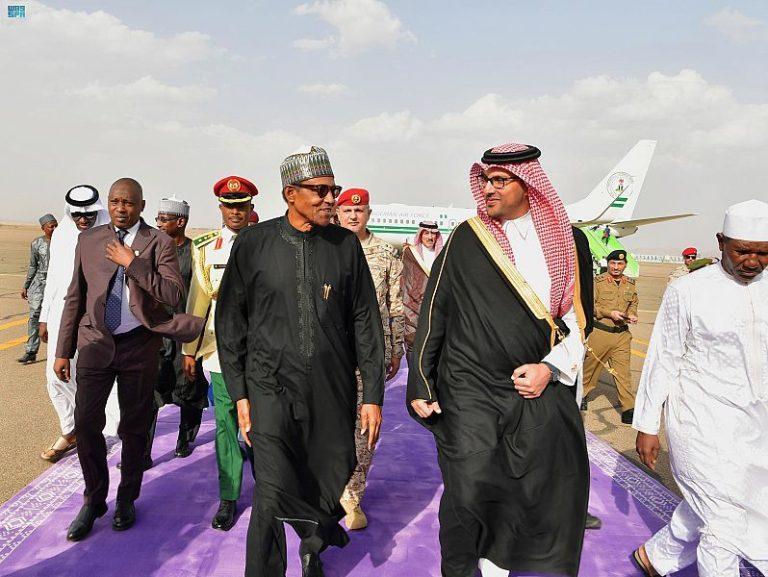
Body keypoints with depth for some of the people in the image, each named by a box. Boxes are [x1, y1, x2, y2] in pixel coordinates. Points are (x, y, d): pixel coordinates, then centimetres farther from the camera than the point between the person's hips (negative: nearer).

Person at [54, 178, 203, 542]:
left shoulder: (159, 243, -4)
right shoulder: (89, 240, 6)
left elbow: (174, 296, -15)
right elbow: (75, 297, 9)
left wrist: (132, 263, -21)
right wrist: (63, 350, 8)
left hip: (139, 346, -2)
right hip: (96, 343, 2)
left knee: (134, 427, 8)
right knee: (86, 423, -1)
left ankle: (127, 499, 28)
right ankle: (94, 500, 21)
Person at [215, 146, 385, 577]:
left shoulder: (346, 244, 2)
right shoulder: (254, 243, -1)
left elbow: (366, 322, 4)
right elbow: (230, 322, 4)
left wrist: (373, 395, 2)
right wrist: (240, 394, 1)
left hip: (333, 390, 2)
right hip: (271, 386, -1)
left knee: (330, 481, 14)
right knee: (273, 495, -7)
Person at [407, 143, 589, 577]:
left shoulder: (563, 240, 6)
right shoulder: (467, 238, 0)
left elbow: (576, 318, 9)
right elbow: (434, 313, 0)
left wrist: (551, 369, -5)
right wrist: (421, 385, -2)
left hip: (540, 388, 3)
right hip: (472, 393, -3)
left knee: (558, 488, 7)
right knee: (470, 492, -4)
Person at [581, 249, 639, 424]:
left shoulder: (630, 284, 9)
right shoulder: (598, 281, -5)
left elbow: (633, 303, 22)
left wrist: (632, 315, 1)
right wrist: (609, 313, -17)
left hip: (622, 334, 3)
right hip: (600, 332, -3)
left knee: (623, 371, 1)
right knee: (592, 365, 11)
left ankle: (629, 409, 4)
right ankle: (582, 393, 33)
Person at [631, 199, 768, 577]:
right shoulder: (688, 291, -11)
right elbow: (662, 360, -8)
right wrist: (647, 426, -6)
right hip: (701, 423, -5)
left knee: (706, 507, 19)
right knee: (725, 522, 2)